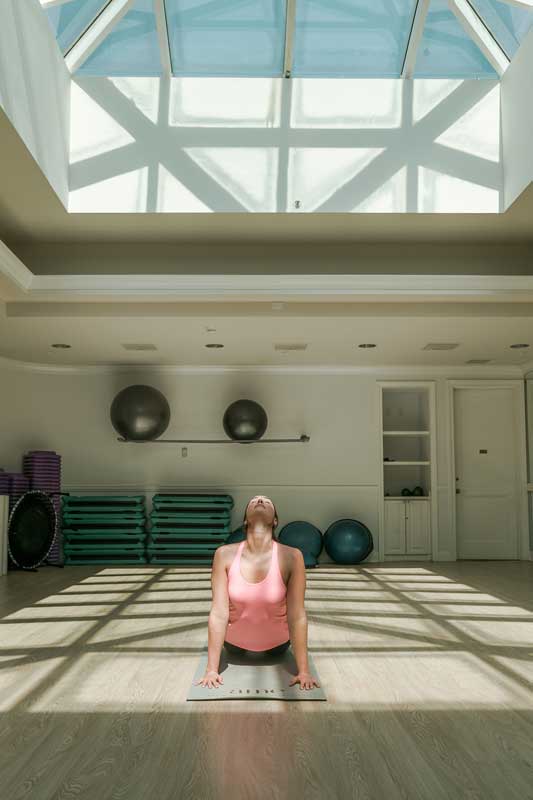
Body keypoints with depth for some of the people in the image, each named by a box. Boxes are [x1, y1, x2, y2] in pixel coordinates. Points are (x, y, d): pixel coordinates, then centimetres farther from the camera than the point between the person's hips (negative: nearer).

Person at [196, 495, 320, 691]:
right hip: (236, 642, 1)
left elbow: (297, 616, -25)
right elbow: (218, 614, -24)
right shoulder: (225, 554, -25)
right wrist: (211, 670, -22)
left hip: (276, 644, 0)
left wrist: (304, 671, -23)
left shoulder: (291, 557, -29)